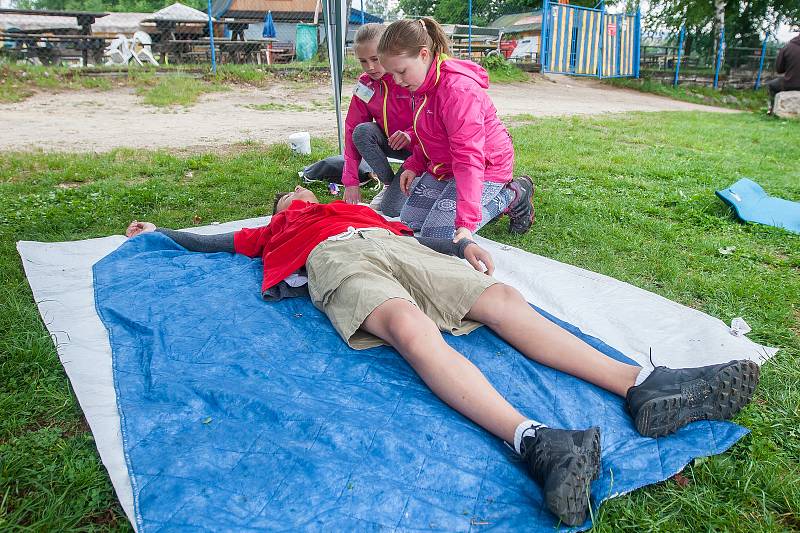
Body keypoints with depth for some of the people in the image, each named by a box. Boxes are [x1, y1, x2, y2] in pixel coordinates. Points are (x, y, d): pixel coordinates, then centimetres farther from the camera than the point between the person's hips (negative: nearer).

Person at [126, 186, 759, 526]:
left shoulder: (355, 209, 42)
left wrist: (464, 246, 17)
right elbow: (209, 242, 44)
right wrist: (156, 230, 52)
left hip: (395, 246, 4)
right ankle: (535, 442, -58)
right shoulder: (274, 230, 38)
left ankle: (641, 386, -33)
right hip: (337, 263, -4)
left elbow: (414, 235, 32)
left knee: (503, 299, -21)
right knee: (412, 326, -37)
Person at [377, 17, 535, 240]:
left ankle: (512, 197, 2)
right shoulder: (421, 83, 1)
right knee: (409, 222, 9)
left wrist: (466, 223, -39)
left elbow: (469, 159, -35)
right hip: (443, 165, 10)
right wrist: (414, 165, 3)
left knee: (436, 235, -16)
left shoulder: (458, 90, -30)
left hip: (485, 166, -9)